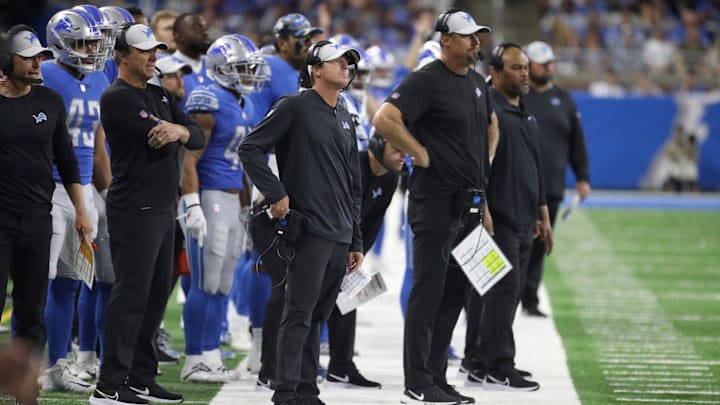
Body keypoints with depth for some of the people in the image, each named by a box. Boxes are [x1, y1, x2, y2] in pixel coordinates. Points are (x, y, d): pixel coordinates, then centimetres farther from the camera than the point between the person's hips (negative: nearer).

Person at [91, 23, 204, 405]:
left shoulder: (160, 96, 17)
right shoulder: (118, 98, -11)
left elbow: (197, 138, 8)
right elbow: (160, 142, -20)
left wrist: (179, 132, -14)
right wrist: (172, 134, 3)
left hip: (163, 210, 9)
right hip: (135, 212, -9)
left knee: (156, 295, 12)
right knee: (131, 295, -10)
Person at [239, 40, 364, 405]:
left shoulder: (345, 120, 20)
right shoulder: (295, 108, -3)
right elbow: (250, 149, -8)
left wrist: (356, 242, 20)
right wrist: (276, 194, -14)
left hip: (340, 237, 7)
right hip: (309, 231, -7)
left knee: (318, 317, 10)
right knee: (299, 314, -10)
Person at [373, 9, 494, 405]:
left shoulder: (477, 82, 15)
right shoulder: (426, 81, -12)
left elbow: (489, 125, 33)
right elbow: (385, 120, -25)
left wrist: (484, 164, 20)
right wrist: (421, 154, -19)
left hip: (470, 203, 9)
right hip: (436, 198, -9)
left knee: (454, 293, 12)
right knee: (428, 293, -6)